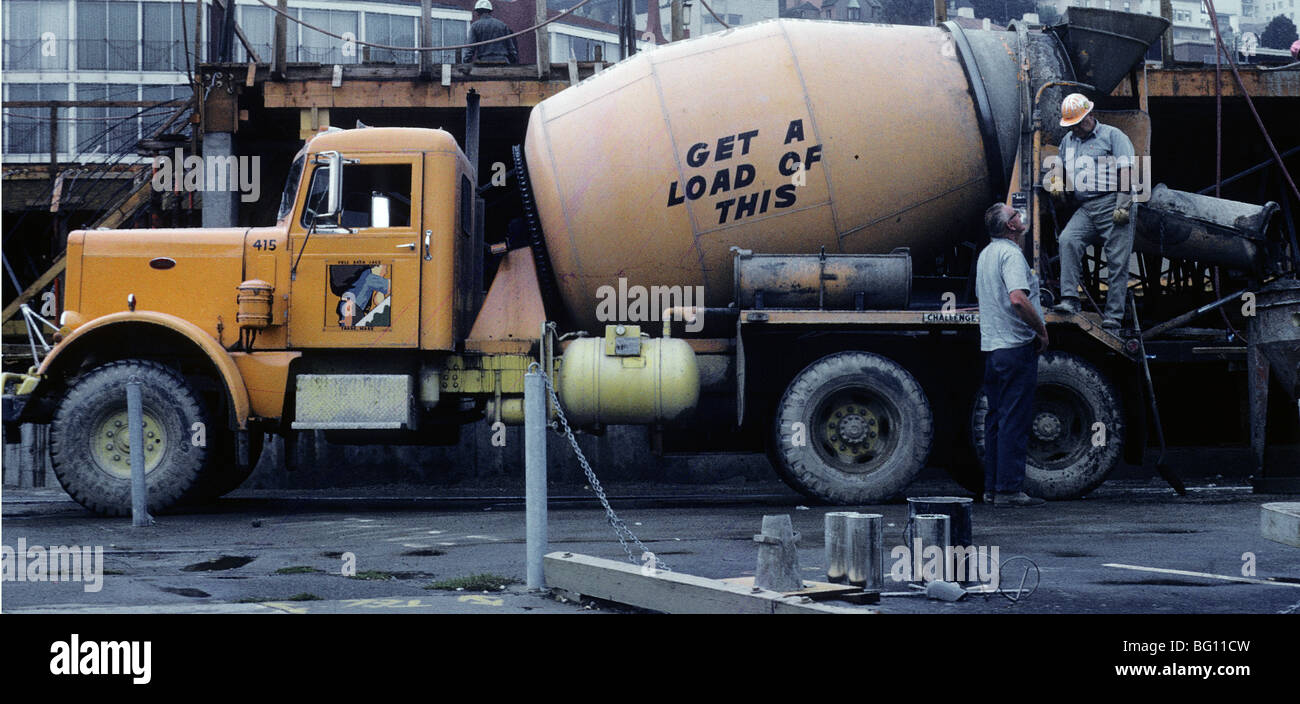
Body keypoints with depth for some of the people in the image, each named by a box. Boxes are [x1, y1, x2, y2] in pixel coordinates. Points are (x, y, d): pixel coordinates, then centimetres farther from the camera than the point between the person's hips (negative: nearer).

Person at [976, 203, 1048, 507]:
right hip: (1016, 345, -9)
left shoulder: (985, 255, 16)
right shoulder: (1011, 254, -14)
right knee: (1014, 419, -7)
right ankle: (1009, 489, -7)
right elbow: (1018, 299, -28)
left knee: (996, 418, 12)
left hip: (991, 346, 9)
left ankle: (992, 487, 15)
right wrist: (1041, 330, -15)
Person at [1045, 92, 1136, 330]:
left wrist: (1123, 205, -14)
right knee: (1068, 239, -22)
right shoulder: (1068, 141, 22)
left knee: (1117, 260, -7)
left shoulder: (1112, 136, 3)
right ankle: (1069, 300, -27)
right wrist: (1056, 181, 12)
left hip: (1112, 204, -5)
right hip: (1086, 208, 5)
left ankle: (1113, 315, -5)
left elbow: (1126, 170, -5)